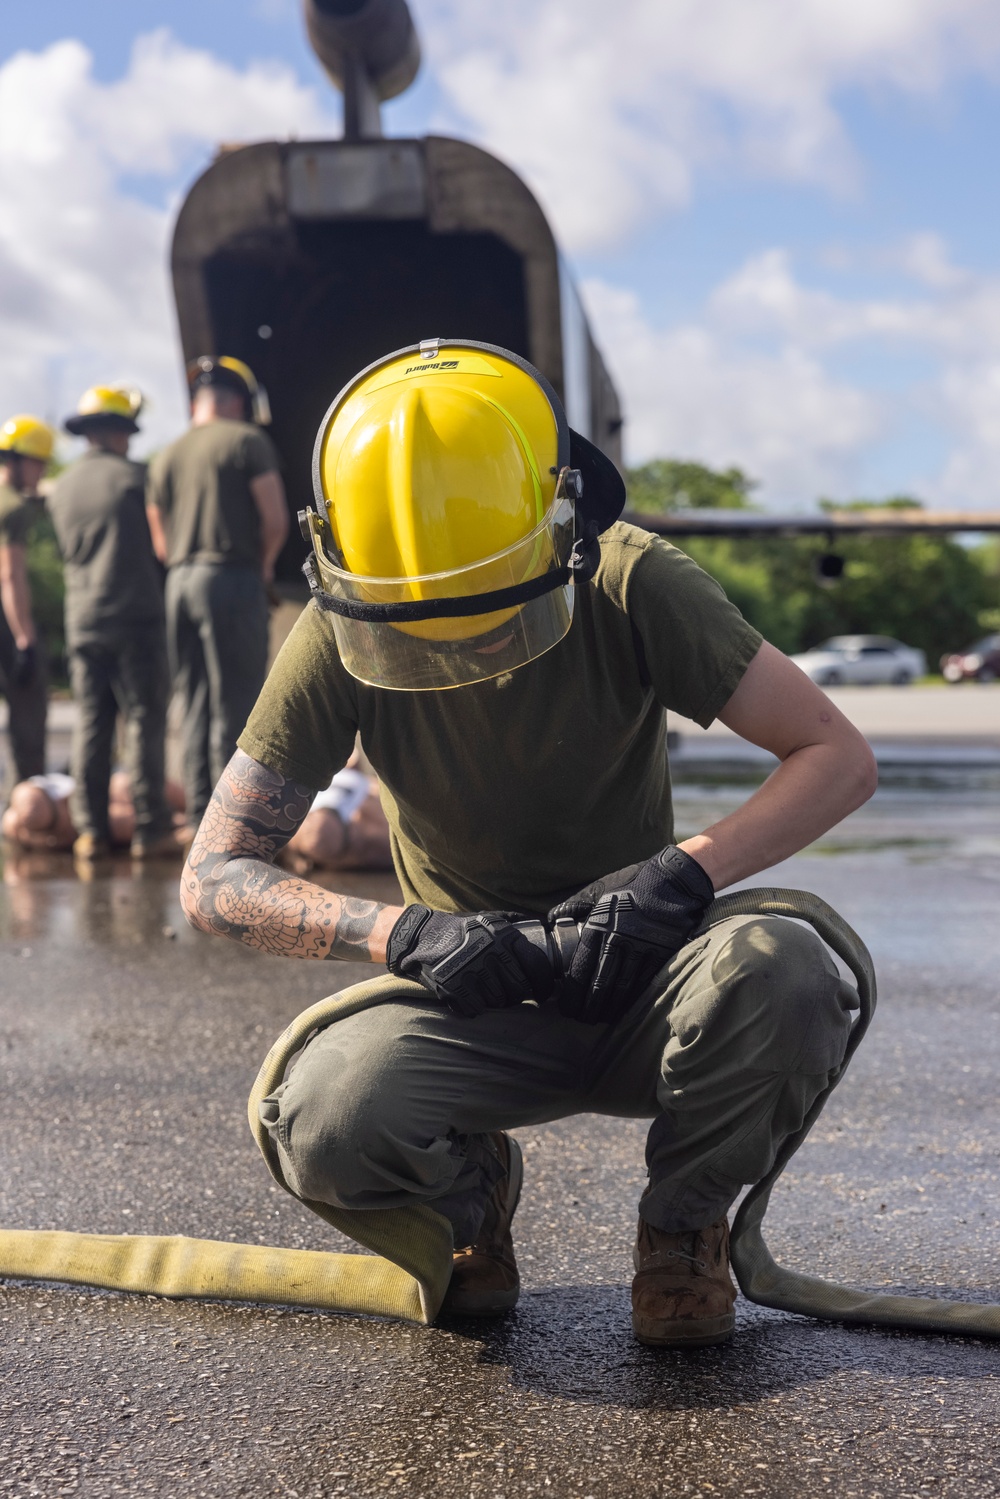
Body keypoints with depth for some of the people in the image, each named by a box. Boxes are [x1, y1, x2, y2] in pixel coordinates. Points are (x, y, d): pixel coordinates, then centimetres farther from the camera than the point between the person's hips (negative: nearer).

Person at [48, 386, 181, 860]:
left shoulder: (61, 488, 11)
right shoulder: (133, 476, -6)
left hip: (82, 620, 5)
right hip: (135, 615, -5)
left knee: (90, 723, 7)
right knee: (143, 719, -2)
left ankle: (90, 829, 5)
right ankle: (149, 827, -3)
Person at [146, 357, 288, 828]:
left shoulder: (164, 458, 16)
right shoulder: (247, 441, -3)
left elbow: (160, 544, 17)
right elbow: (275, 519, -10)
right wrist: (264, 564, 6)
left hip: (179, 581, 6)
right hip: (232, 580, -6)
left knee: (195, 704, 10)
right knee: (235, 702, -4)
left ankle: (200, 813, 11)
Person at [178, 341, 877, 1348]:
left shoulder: (633, 587, -16)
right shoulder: (339, 638, -14)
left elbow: (840, 756, -14)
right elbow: (213, 878, -13)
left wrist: (687, 871, -31)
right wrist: (400, 933, -30)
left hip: (641, 984, 0)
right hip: (475, 1006, 0)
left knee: (783, 978, -34)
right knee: (327, 1127, -32)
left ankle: (684, 1223, -1)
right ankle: (472, 1190, 8)